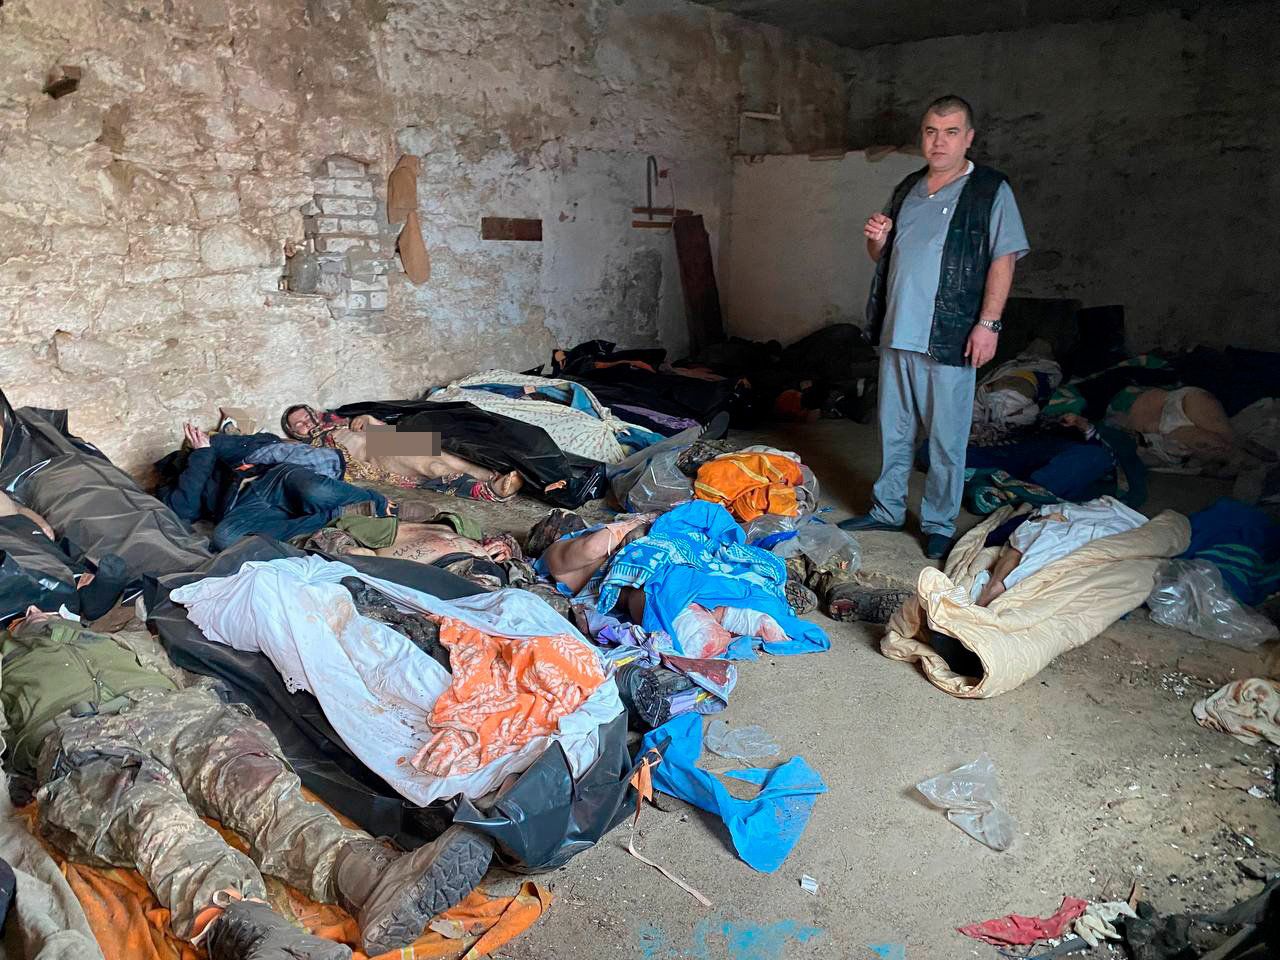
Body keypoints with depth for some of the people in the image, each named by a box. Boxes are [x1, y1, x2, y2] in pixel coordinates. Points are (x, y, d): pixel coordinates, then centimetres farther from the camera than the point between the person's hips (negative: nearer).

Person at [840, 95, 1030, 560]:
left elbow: (1004, 259, -7)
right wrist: (876, 239, 0)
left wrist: (988, 323, -16)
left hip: (950, 338, -6)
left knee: (946, 439, 1)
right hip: (897, 331, 6)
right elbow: (882, 257, 23)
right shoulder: (907, 189, 16)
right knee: (894, 430, 15)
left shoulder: (991, 190, -2)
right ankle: (887, 510, 28)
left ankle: (940, 525, 13)